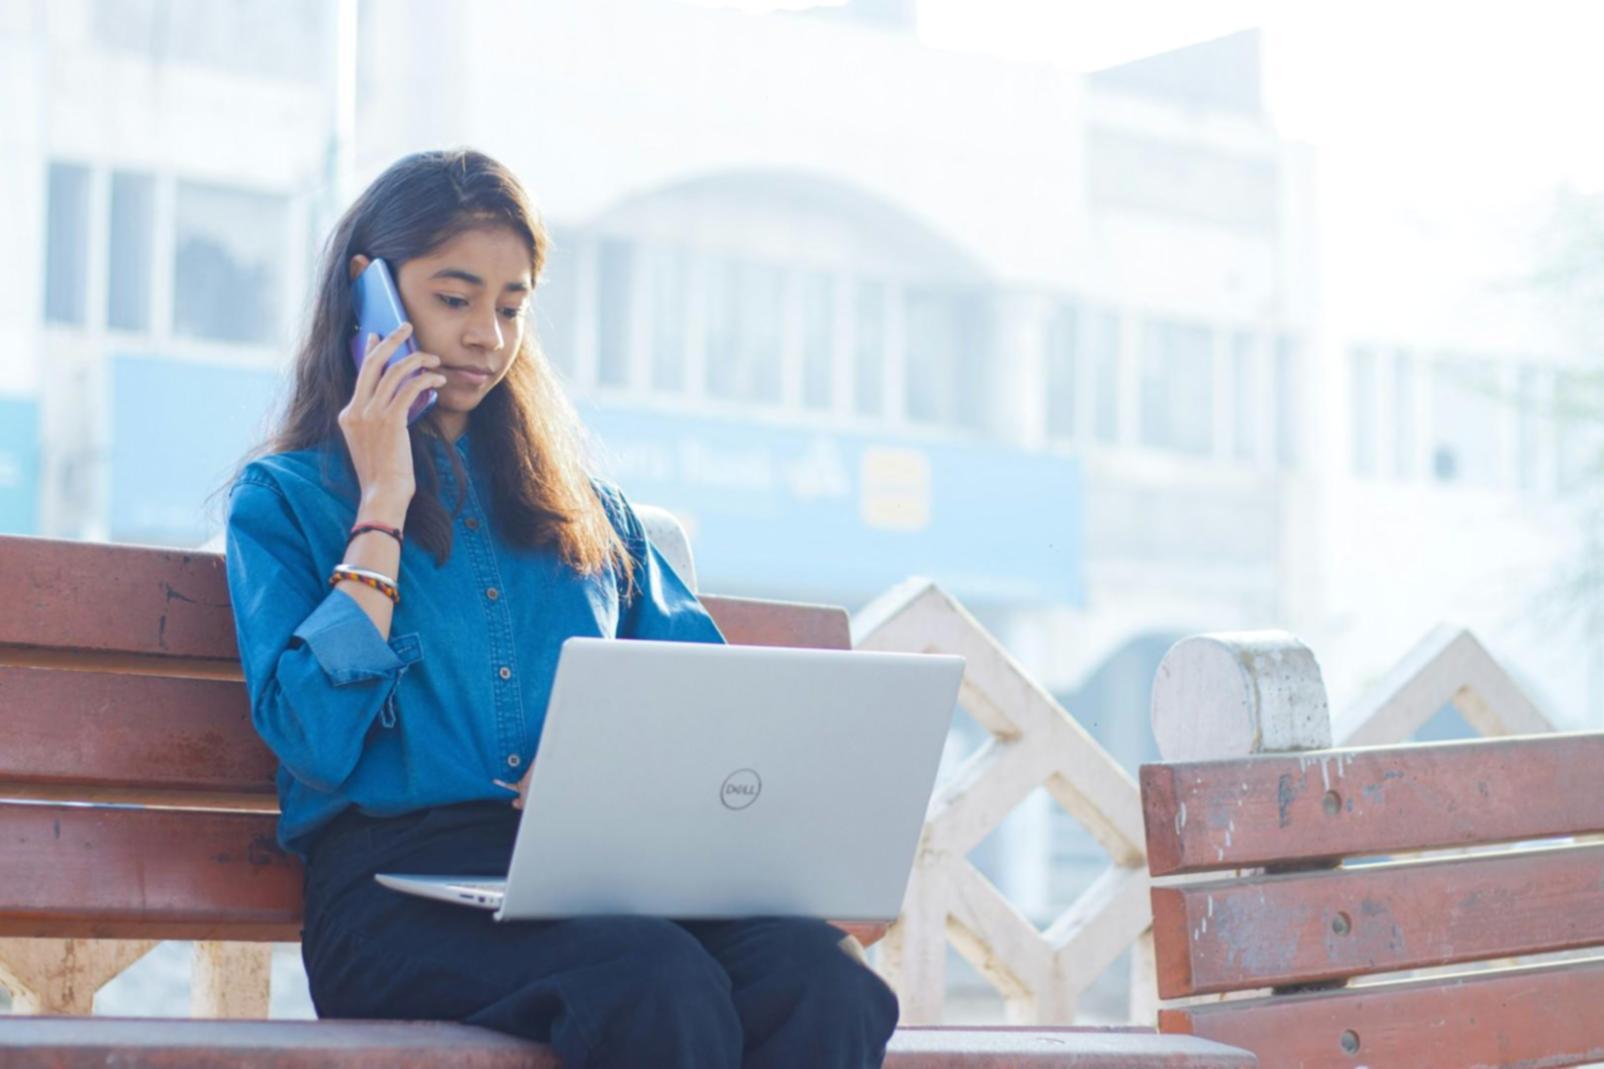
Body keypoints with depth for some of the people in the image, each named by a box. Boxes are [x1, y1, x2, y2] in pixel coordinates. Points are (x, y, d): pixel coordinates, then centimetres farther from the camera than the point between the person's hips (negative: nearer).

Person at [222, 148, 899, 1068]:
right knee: (661, 982, -38)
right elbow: (315, 740, -5)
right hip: (400, 882, -4)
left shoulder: (583, 506, 25)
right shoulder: (284, 500, 12)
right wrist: (384, 505, 0)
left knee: (820, 977, -32)